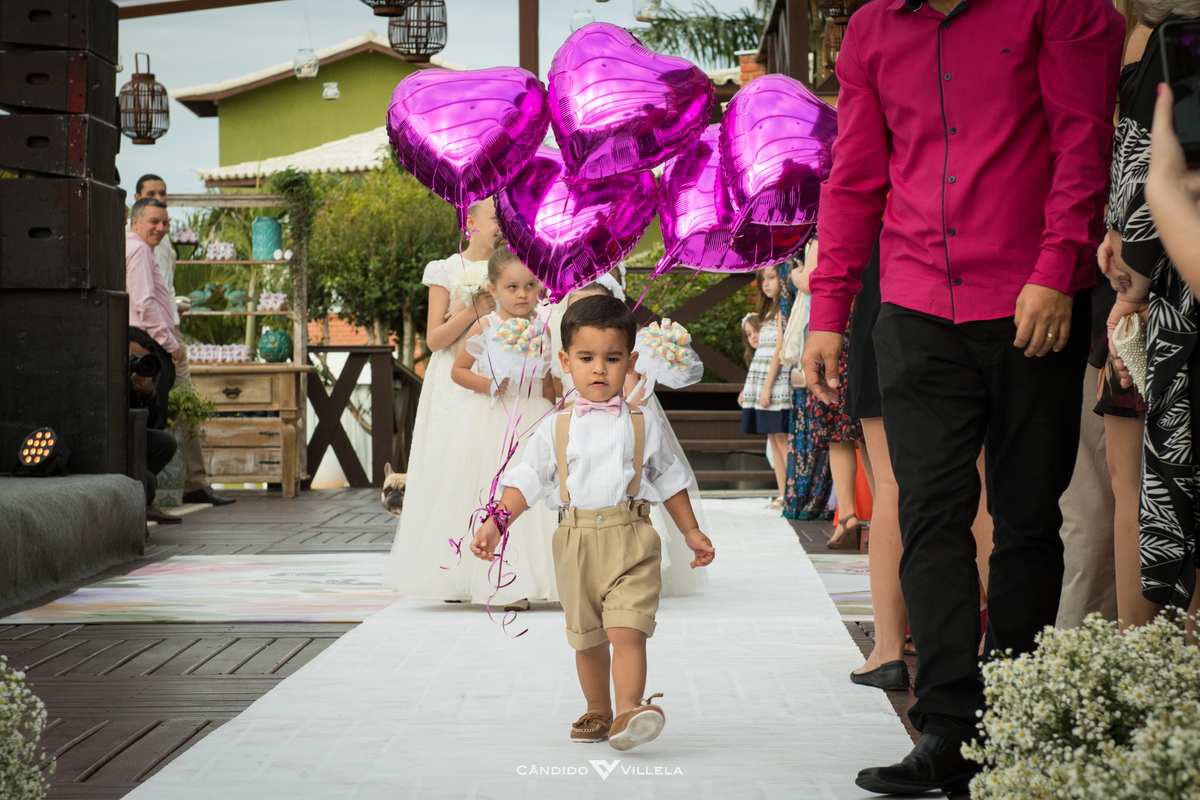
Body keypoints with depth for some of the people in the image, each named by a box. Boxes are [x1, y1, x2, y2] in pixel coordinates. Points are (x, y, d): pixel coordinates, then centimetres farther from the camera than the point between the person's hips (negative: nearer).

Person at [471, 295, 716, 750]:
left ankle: (629, 711, -25)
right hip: (576, 542, 2)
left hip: (630, 541, -2)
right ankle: (598, 712, 28)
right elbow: (527, 481, 5)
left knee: (628, 629, -18)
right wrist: (496, 522, -9)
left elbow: (669, 480, 15)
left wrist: (691, 533, 18)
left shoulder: (644, 425, 6)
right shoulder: (556, 430, 6)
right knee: (587, 638, 12)